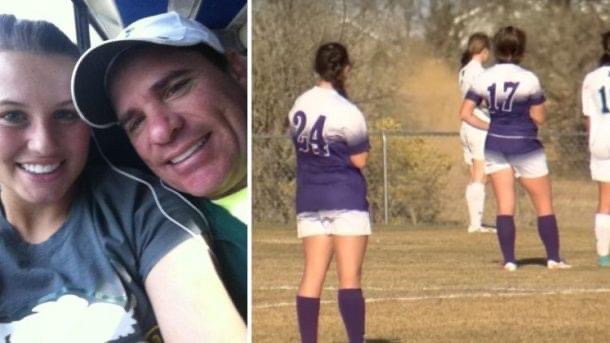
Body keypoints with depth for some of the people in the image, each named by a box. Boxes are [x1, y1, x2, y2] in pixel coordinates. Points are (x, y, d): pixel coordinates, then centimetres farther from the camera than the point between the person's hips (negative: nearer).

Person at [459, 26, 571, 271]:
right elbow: (539, 118, -8)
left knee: (504, 206, 5)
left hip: (496, 144, 3)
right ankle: (553, 258, 8)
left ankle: (509, 260, 0)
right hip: (525, 146, -3)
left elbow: (465, 113, -2)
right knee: (544, 205, 8)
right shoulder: (528, 79, -12)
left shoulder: (484, 78, -2)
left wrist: (489, 126, 7)